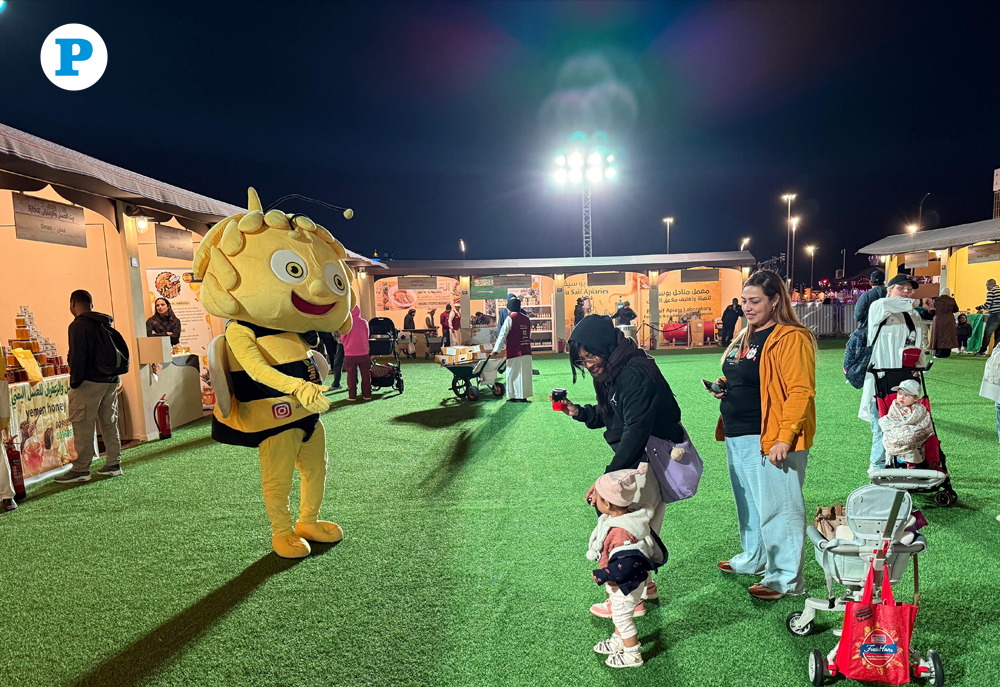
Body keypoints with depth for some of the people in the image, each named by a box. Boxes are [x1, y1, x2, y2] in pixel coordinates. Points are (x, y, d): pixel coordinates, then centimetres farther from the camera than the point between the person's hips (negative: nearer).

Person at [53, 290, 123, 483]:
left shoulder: (78, 325, -11)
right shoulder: (106, 323, 14)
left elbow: (77, 357, -17)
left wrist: (74, 382, -10)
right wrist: (113, 376, 18)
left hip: (89, 382, -8)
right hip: (111, 380, 8)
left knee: (82, 426, -3)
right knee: (109, 423, 12)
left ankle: (81, 469, 0)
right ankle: (113, 464, 15)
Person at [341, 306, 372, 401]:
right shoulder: (364, 322, -2)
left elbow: (342, 339, 2)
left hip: (350, 354, -1)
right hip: (364, 353, 2)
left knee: (351, 375, 5)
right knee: (365, 374, 8)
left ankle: (352, 395, 5)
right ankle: (367, 394, 11)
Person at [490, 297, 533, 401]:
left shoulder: (510, 319, -8)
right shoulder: (526, 319, 11)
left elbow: (502, 335, -10)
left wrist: (496, 350, -9)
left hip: (515, 353, -6)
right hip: (527, 352, 6)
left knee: (514, 374, 2)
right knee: (525, 374, 10)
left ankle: (517, 396, 4)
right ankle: (524, 396, 14)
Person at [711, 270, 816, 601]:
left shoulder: (791, 338, -14)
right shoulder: (745, 336, 15)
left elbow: (800, 392, -20)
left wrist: (784, 438, -25)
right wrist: (724, 386, 6)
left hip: (770, 439, -9)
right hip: (737, 437, 9)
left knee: (777, 506, -1)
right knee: (748, 503, 21)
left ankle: (786, 577, 12)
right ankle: (754, 558, 38)